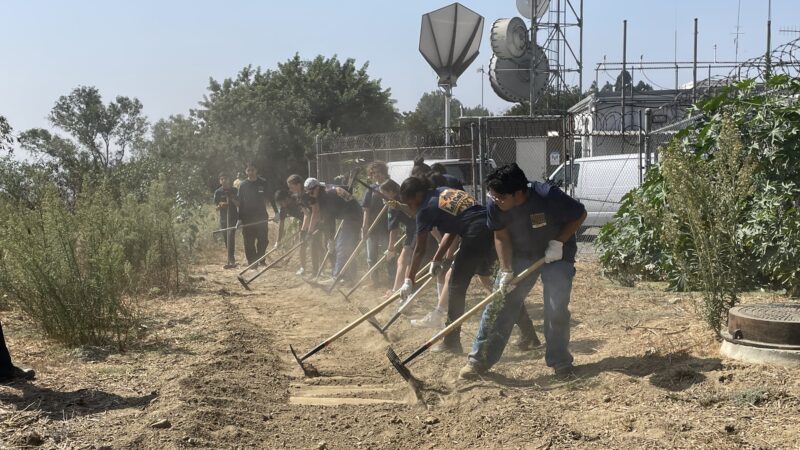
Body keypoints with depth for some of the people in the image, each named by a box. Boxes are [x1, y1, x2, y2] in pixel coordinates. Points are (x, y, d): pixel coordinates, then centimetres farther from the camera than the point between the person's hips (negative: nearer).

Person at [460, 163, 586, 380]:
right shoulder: (494, 206, -22)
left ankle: (559, 361, 10)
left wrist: (559, 242, -24)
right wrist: (506, 272, -18)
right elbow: (501, 238, -9)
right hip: (520, 255, 3)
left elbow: (580, 215, -17)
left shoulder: (549, 196, -32)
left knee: (557, 308, -11)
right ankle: (480, 359, 3)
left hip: (556, 255, -3)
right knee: (499, 303, -5)